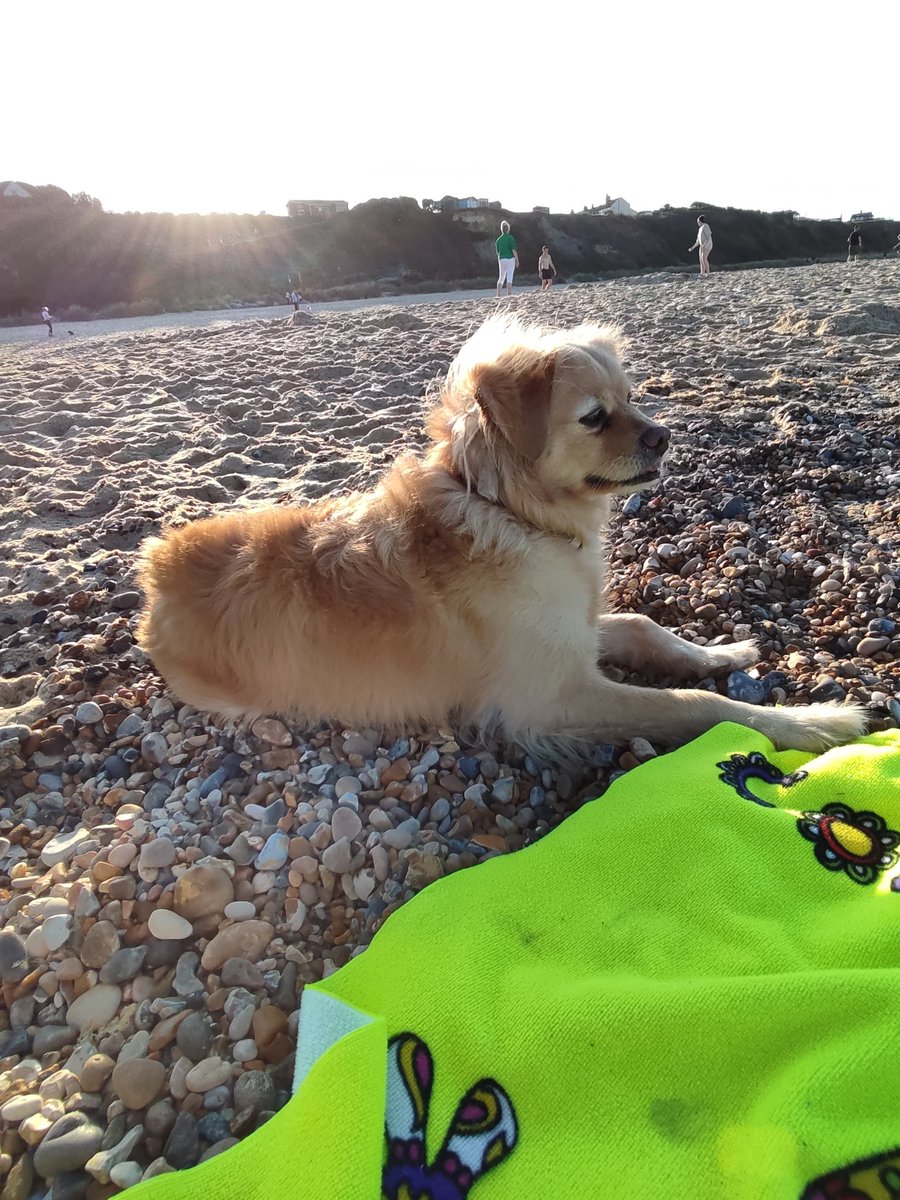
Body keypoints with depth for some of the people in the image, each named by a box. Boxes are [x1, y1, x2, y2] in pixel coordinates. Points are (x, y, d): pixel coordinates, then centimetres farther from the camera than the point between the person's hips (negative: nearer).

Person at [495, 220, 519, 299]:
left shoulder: (498, 240, 8)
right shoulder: (510, 237, -6)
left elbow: (498, 252, 14)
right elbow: (514, 250, -11)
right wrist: (517, 260, -7)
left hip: (501, 260, 4)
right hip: (510, 259, -4)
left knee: (501, 278, 13)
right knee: (509, 278, -3)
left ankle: (498, 295, 8)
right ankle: (509, 295, -7)